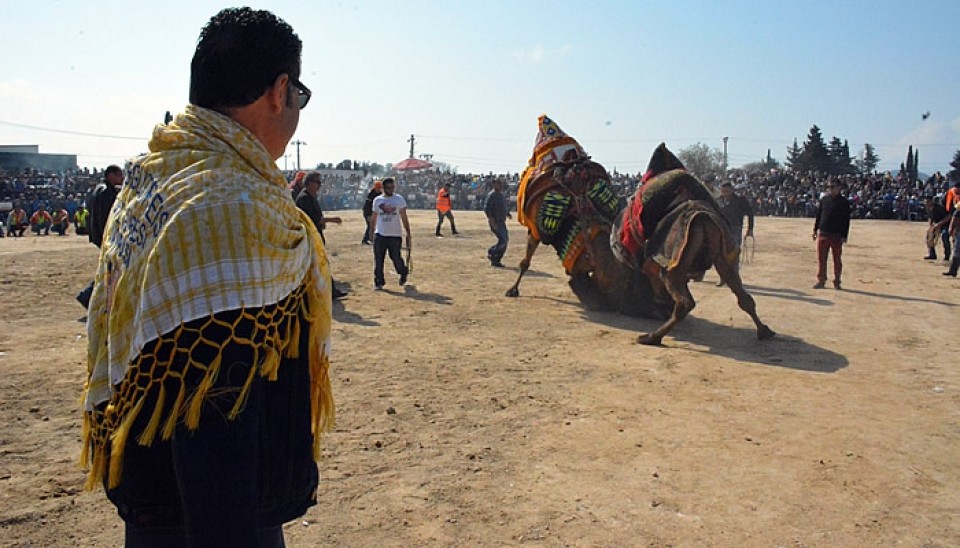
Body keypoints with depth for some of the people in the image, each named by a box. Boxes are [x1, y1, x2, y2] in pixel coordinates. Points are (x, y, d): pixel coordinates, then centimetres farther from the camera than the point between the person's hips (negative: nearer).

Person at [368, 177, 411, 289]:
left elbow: (404, 218, -1)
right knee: (378, 260, 0)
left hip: (395, 235, -2)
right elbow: (374, 218, 14)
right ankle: (379, 282, 12)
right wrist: (371, 232, 12)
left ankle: (403, 273, 31)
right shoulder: (377, 200, 6)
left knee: (396, 258, 1)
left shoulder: (399, 199, 0)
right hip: (380, 235, 2)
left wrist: (408, 234, -5)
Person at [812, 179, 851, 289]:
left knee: (837, 260, 5)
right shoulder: (824, 200, 7)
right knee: (821, 259, 5)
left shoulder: (844, 202, -2)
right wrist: (815, 230, 8)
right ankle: (821, 281, 13)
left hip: (837, 235, -3)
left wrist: (844, 236, -8)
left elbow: (846, 220, -4)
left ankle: (837, 282, 13)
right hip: (823, 234, 3)